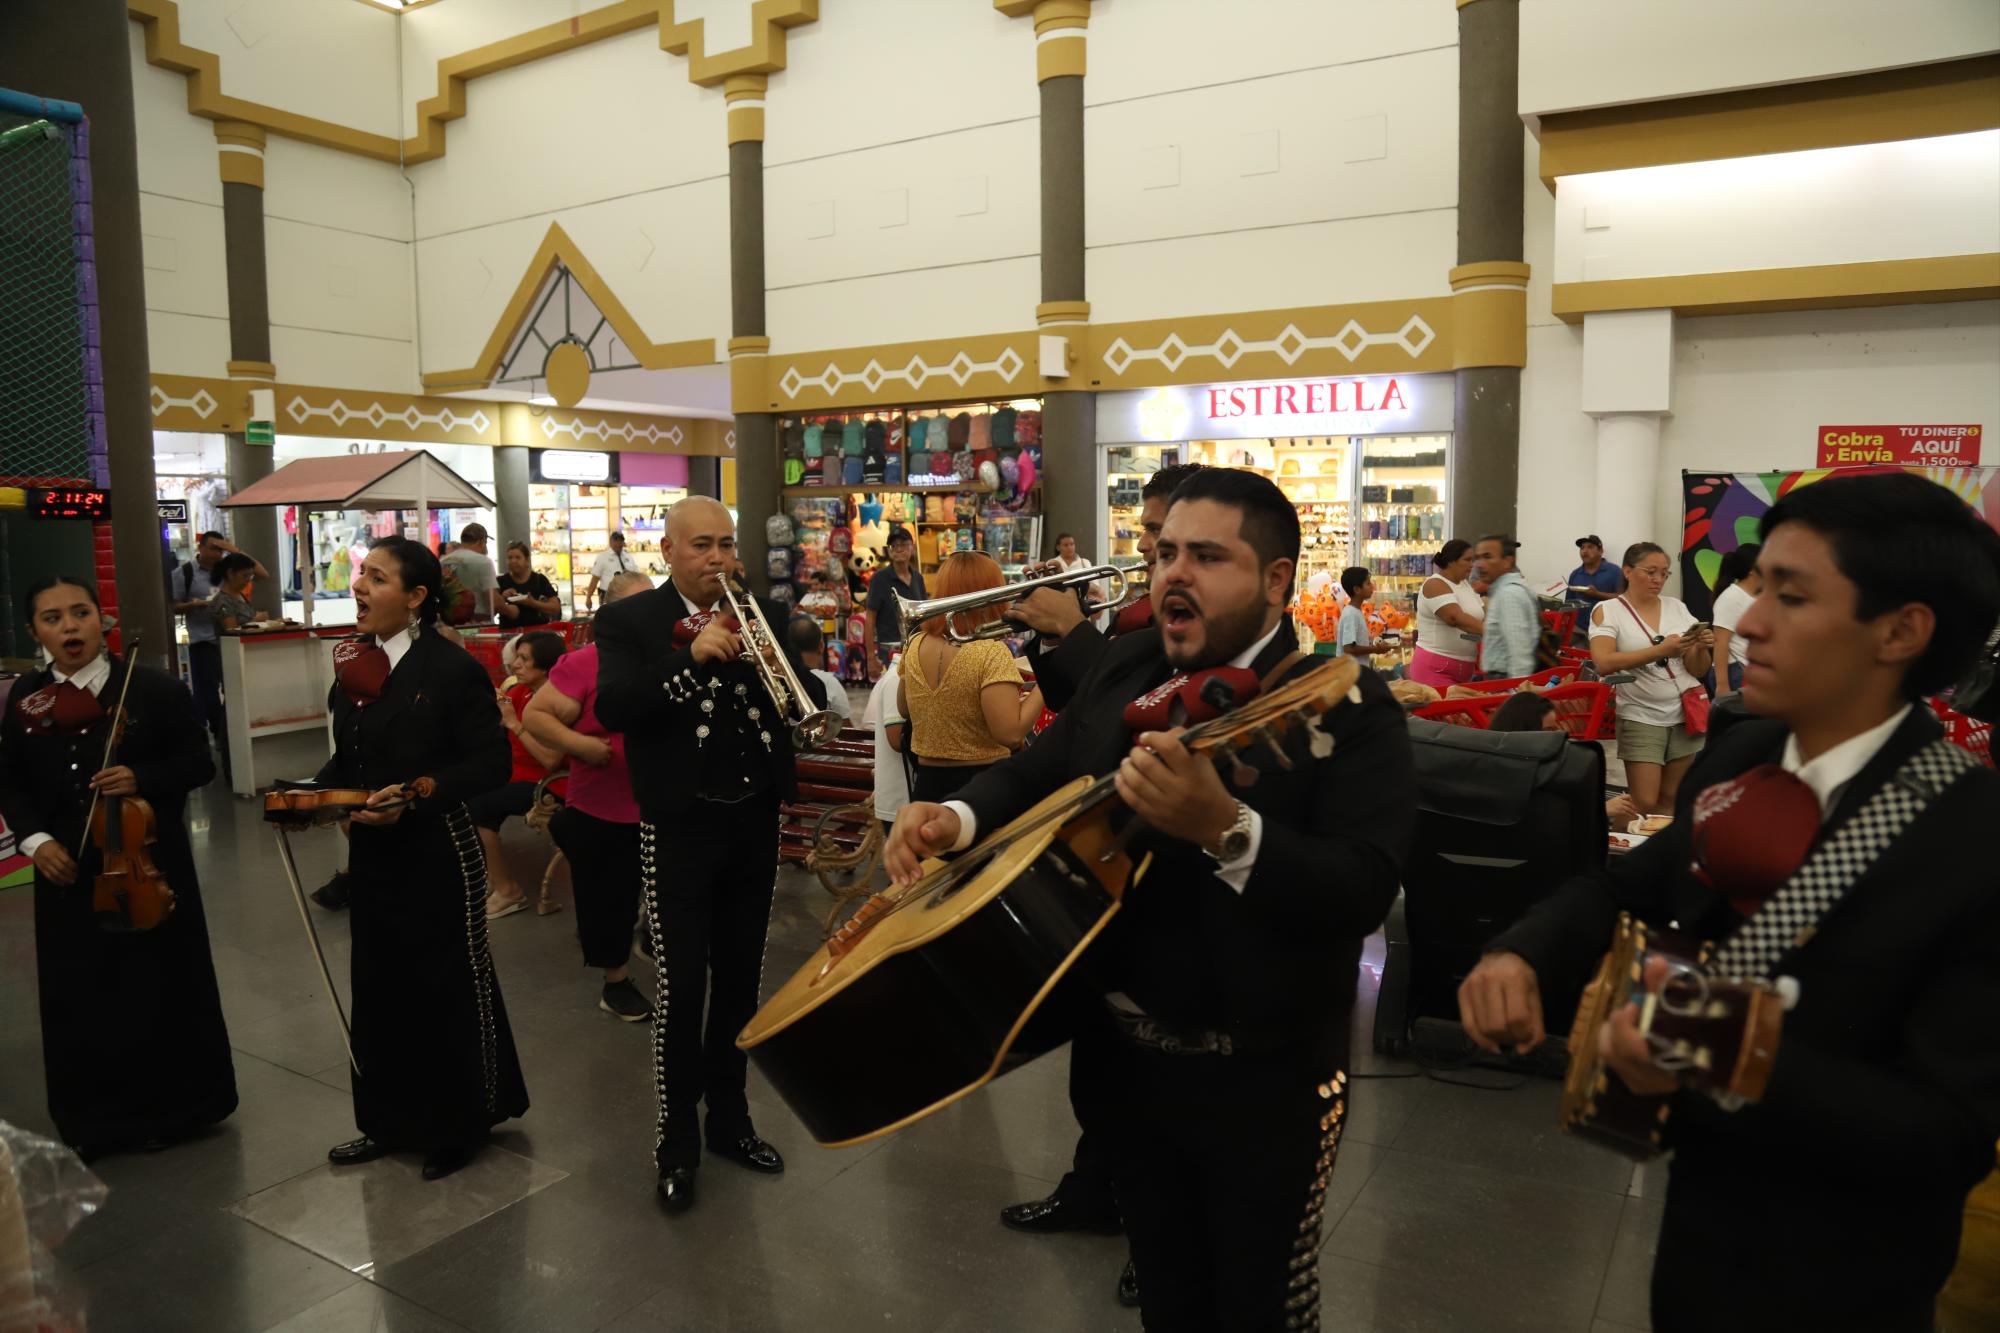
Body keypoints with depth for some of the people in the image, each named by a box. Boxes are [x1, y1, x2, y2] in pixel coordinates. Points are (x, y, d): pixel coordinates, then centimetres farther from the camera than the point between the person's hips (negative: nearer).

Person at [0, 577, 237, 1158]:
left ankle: (169, 1108, 26)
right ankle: (93, 1120, 28)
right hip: (68, 873, 3)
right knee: (79, 999, 10)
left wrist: (142, 779, -21)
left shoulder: (154, 689, -7)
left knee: (159, 990, 8)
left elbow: (198, 764, -4)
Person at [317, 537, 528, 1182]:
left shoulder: (452, 667, -13)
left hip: (439, 854, -7)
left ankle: (461, 1124, 24)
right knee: (379, 985, 16)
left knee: (449, 986, 6)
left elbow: (490, 763, -15)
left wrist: (416, 792, -24)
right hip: (373, 853, 7)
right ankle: (392, 1121, 33)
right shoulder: (352, 665, 8)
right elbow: (346, 759, 16)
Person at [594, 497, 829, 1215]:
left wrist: (777, 660, -19)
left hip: (755, 823, 4)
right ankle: (676, 1141, 17)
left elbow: (813, 697, 1)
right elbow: (610, 706, -18)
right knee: (681, 989, 0)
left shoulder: (762, 612, 8)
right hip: (679, 827, -4)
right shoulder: (628, 619, -3)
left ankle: (729, 1118, 31)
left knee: (739, 982, 15)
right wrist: (692, 656, -28)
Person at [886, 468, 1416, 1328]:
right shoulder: (1125, 669, 1)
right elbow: (1038, 774, 11)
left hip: (1261, 1078, -5)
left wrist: (1224, 827, -43)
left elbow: (1364, 889, -28)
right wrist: (959, 816, -9)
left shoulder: (1347, 707, -18)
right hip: (1124, 1055, 6)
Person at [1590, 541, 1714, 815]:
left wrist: (1701, 649, -12)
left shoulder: (1677, 607, 8)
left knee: (1670, 802, 10)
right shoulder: (1607, 611, -3)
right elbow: (1603, 664, -20)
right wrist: (1660, 651, -28)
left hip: (1686, 715, 4)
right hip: (1641, 718, -4)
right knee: (1645, 805, -6)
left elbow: (1698, 671, 10)